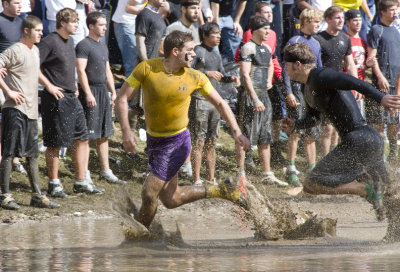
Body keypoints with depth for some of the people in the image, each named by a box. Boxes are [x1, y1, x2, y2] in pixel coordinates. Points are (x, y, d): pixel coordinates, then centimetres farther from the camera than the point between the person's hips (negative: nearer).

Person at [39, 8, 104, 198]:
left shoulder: (69, 42, 14)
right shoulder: (50, 42, -12)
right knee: (55, 144, -1)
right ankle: (54, 184, 8)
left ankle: (81, 182, 14)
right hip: (56, 98, -8)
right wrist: (49, 86, -16)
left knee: (82, 139, 8)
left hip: (72, 98, 8)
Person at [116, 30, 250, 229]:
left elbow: (220, 103, 4)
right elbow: (122, 97, -8)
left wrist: (236, 132, -6)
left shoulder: (195, 78, -9)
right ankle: (220, 191, 27)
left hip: (176, 143, -3)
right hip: (153, 140, 3)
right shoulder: (147, 68, -11)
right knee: (171, 200, 10)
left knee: (149, 193, -10)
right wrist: (126, 131, -19)